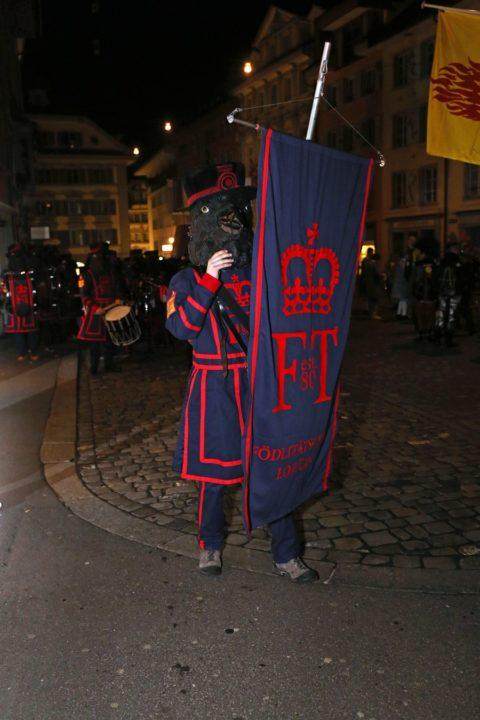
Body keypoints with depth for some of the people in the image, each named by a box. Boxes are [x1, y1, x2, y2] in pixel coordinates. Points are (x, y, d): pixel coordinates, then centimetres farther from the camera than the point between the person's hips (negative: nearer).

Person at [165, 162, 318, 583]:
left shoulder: (257, 272, 7)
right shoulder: (187, 280, 1)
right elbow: (180, 327, -16)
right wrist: (209, 280, -20)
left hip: (259, 382, 2)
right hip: (214, 388, -2)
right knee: (215, 470, 9)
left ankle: (286, 555, 17)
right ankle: (211, 544, 32)